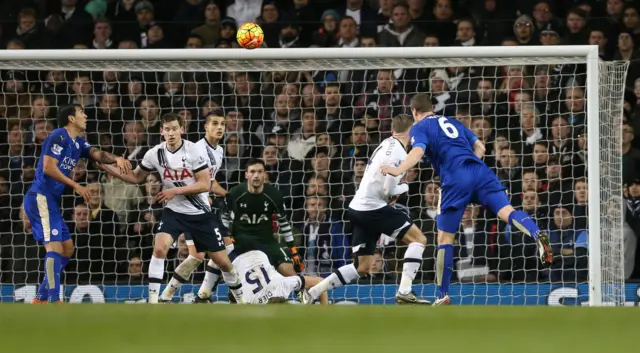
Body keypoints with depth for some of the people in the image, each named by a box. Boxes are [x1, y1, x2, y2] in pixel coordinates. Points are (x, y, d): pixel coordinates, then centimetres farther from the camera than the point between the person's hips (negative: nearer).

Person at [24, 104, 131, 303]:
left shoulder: (78, 143, 16)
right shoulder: (58, 136, -11)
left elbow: (97, 155, 1)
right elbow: (48, 168, -18)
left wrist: (116, 159, -21)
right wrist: (75, 186, -16)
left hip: (52, 201, 10)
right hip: (41, 198, -10)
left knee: (67, 248, 14)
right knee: (54, 247, -17)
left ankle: (41, 298, 17)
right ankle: (53, 300, -21)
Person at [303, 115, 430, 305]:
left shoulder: (386, 145, 15)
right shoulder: (398, 153, -14)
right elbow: (389, 191, -16)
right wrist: (405, 187, 4)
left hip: (358, 208, 9)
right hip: (373, 207, -9)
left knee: (362, 267, 13)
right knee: (418, 238, -4)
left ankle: (311, 293, 11)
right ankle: (404, 292, -14)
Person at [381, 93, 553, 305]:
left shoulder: (419, 128, 12)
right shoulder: (452, 123, 29)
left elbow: (418, 152, -10)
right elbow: (480, 148, 28)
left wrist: (398, 170, -22)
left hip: (455, 180, -4)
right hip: (479, 171, 4)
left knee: (444, 238, 6)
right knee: (507, 211, -13)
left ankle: (443, 295, 9)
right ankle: (537, 235, -45)